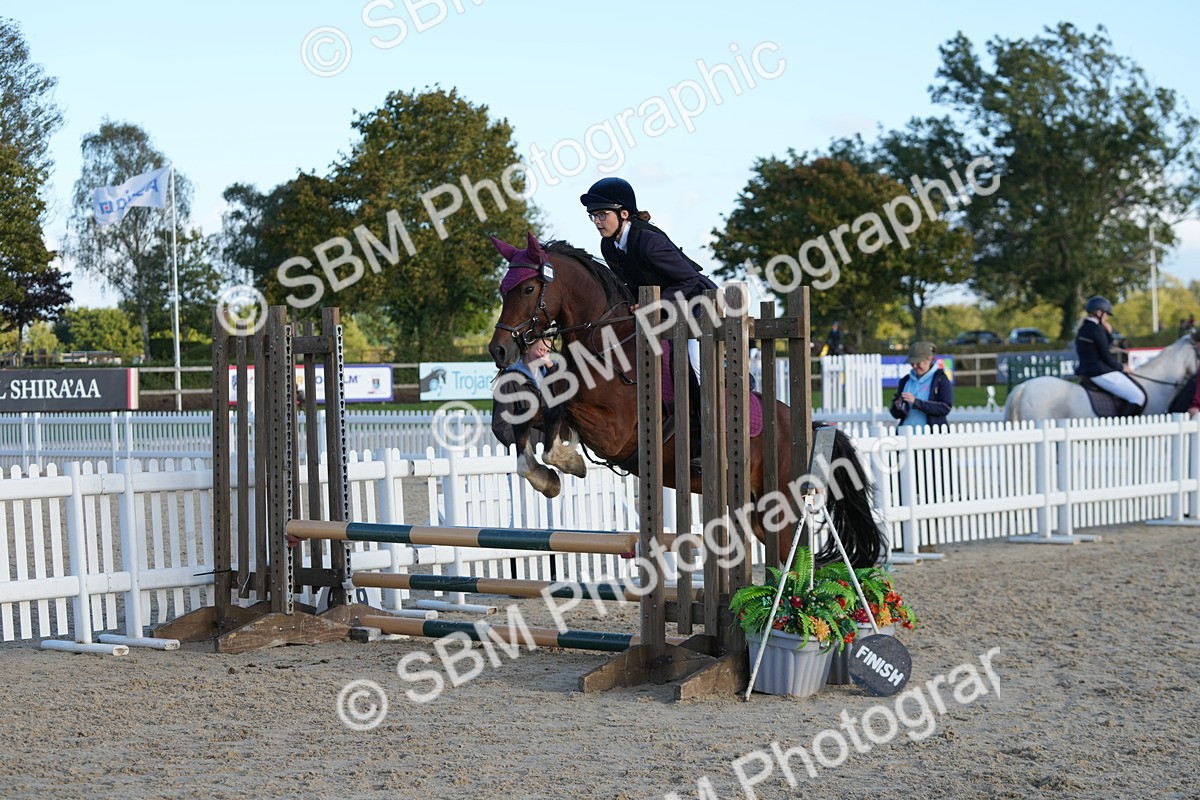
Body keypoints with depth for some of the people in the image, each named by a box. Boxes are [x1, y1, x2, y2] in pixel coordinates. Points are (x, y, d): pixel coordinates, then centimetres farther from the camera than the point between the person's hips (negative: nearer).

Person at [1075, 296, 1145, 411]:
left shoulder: (1082, 328, 13)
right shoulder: (1097, 329, -15)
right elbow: (1106, 357, -13)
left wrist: (1108, 332, 6)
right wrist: (1122, 367, 2)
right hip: (1100, 373, -10)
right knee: (1139, 398, -9)